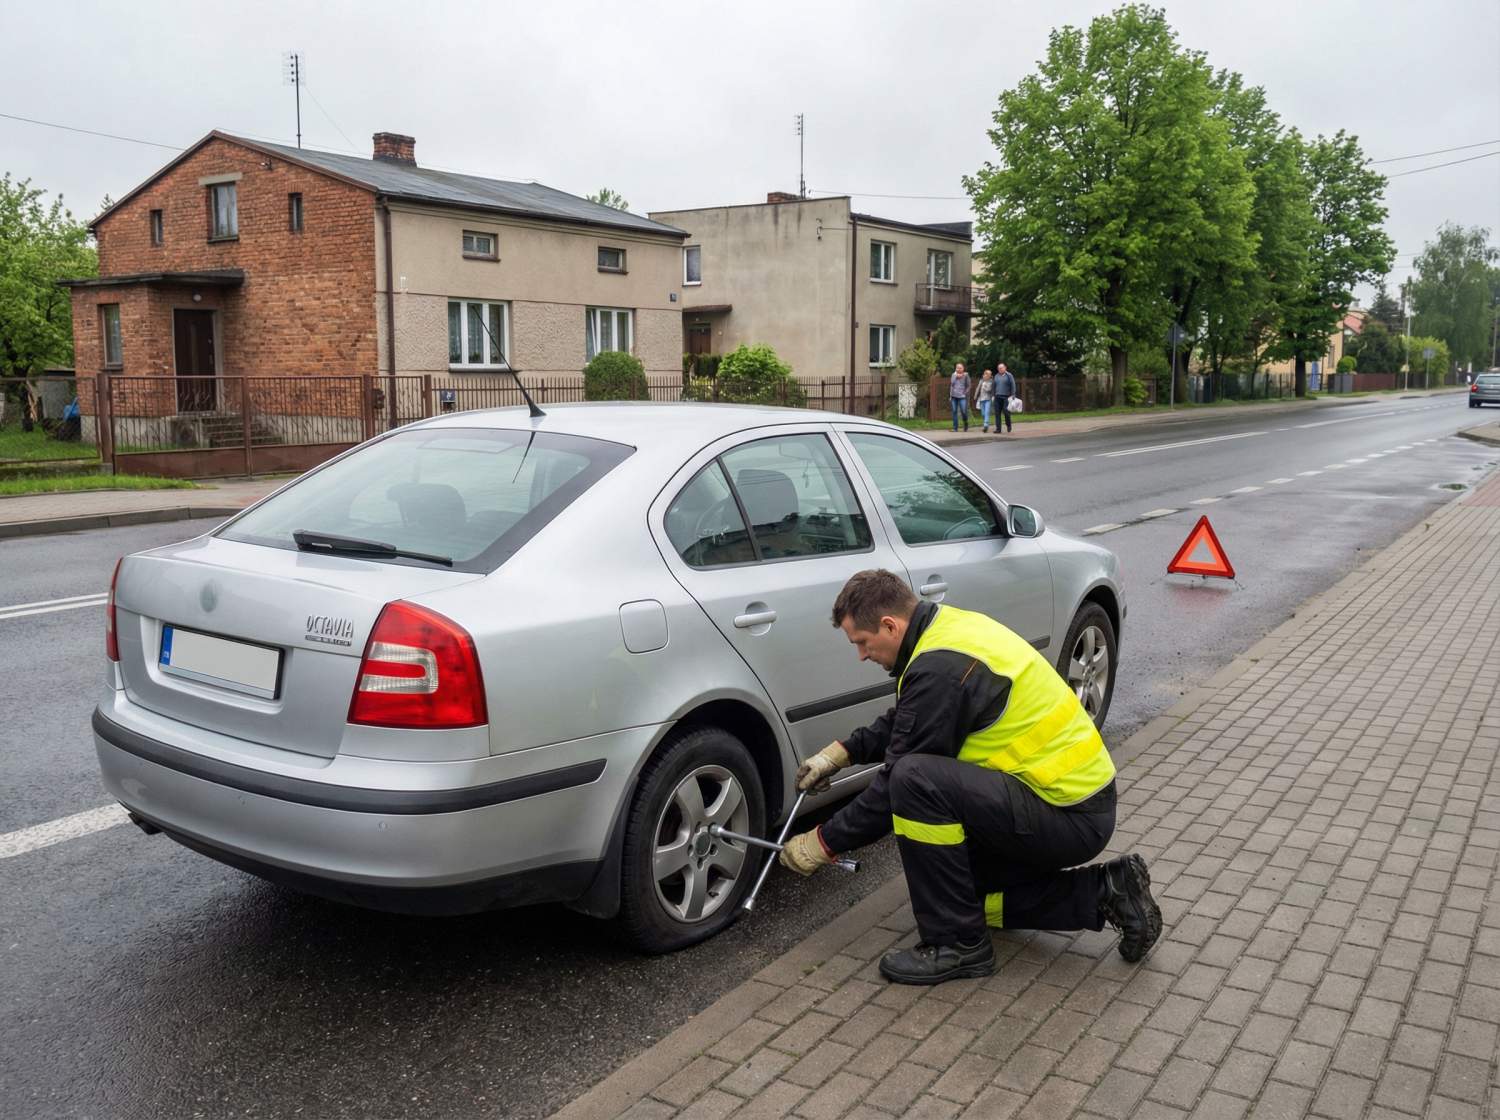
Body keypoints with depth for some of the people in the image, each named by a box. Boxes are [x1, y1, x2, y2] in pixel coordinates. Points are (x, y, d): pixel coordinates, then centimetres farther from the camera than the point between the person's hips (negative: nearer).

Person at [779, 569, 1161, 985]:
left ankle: (958, 944, -11)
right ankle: (1104, 891, 16)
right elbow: (903, 720, 22)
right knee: (954, 881, 19)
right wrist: (840, 753, 12)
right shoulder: (949, 625, 6)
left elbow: (899, 781, -18)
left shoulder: (941, 669, -24)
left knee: (916, 780, -26)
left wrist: (824, 843, -7)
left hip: (1070, 816, -10)